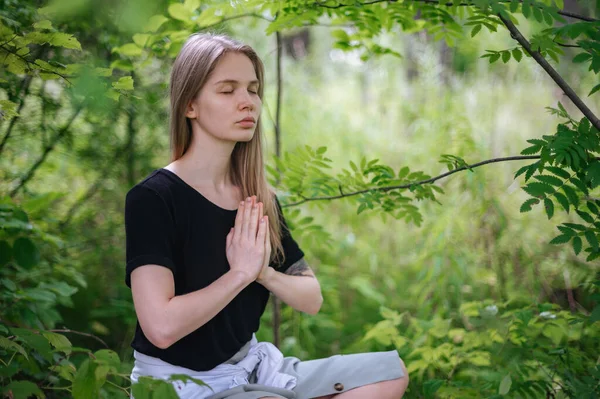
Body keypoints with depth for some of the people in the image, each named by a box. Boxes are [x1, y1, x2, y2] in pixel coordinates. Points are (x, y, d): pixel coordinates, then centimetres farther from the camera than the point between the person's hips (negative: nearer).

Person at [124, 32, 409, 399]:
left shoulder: (260, 200, 4)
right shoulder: (152, 199, -16)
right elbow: (161, 327, -27)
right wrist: (241, 272, -17)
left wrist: (265, 273, -13)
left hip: (248, 366, 8)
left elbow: (312, 299, 7)